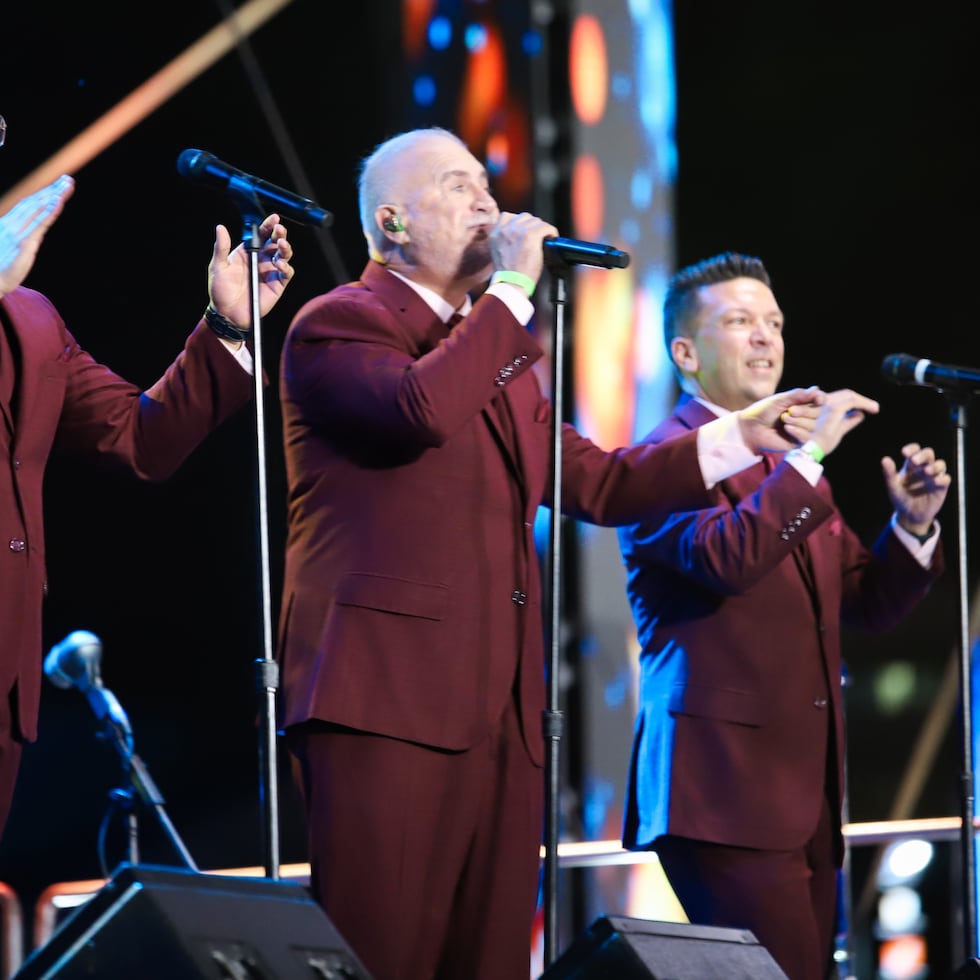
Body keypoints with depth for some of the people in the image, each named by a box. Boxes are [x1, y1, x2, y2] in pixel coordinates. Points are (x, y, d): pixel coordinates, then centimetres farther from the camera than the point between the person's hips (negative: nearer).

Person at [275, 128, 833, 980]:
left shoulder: (494, 347, 25)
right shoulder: (341, 322, -1)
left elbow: (595, 483, 25)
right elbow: (419, 410, -21)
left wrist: (740, 436, 19)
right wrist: (512, 289, -12)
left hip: (503, 709, 8)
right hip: (391, 694, -8)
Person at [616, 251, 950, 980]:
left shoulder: (789, 470, 21)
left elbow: (867, 603, 21)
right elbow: (723, 558, -23)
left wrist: (912, 525, 3)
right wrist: (811, 453, -21)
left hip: (806, 790, 8)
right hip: (725, 789, -8)